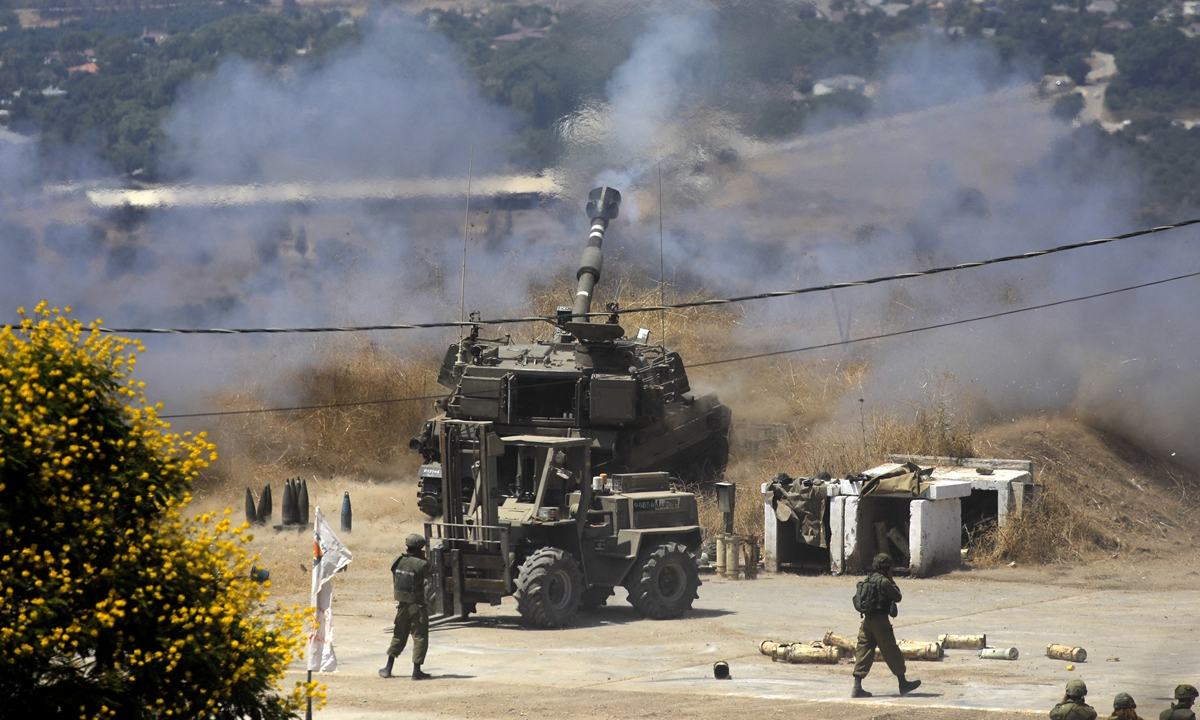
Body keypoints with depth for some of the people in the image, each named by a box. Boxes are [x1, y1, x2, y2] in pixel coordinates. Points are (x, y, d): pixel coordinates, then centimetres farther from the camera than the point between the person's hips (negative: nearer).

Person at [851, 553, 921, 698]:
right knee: (891, 652, 5)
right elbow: (898, 597, -6)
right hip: (881, 621, -7)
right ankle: (903, 684, 17)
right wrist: (892, 580, 3)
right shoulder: (884, 581, -14)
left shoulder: (868, 580, 11)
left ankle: (857, 687, -4)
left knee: (863, 651, 4)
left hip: (867, 619, 7)